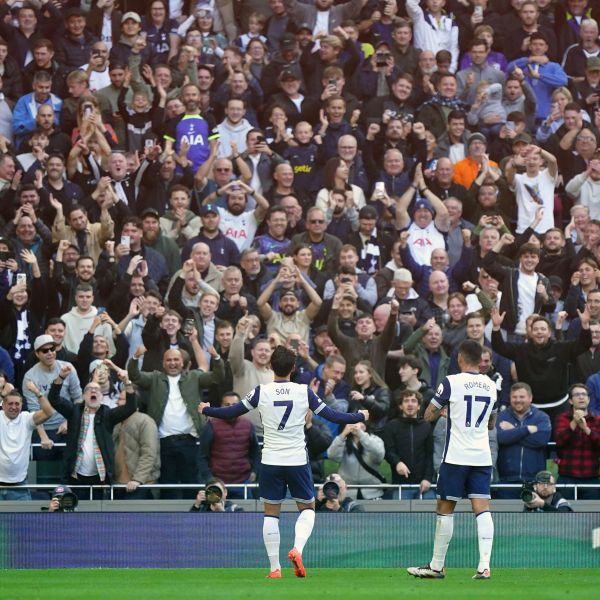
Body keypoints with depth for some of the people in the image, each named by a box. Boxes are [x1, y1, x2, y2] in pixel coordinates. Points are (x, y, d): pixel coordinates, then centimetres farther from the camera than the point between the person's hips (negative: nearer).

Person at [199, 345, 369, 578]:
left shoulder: (261, 392, -4)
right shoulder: (303, 391, -4)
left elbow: (231, 412, 6)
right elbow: (332, 416, 1)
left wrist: (206, 410, 24)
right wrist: (360, 416, 18)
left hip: (270, 462, 0)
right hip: (298, 460, 0)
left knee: (271, 513, 9)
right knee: (307, 509, 15)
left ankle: (275, 568, 4)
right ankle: (297, 549, -11)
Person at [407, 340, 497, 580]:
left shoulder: (451, 382, -8)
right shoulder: (490, 385, 8)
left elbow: (429, 416, 0)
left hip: (456, 456, -4)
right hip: (482, 456, 4)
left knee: (445, 508, 6)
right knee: (482, 508, -2)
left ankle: (436, 566, 13)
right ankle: (484, 566, -14)